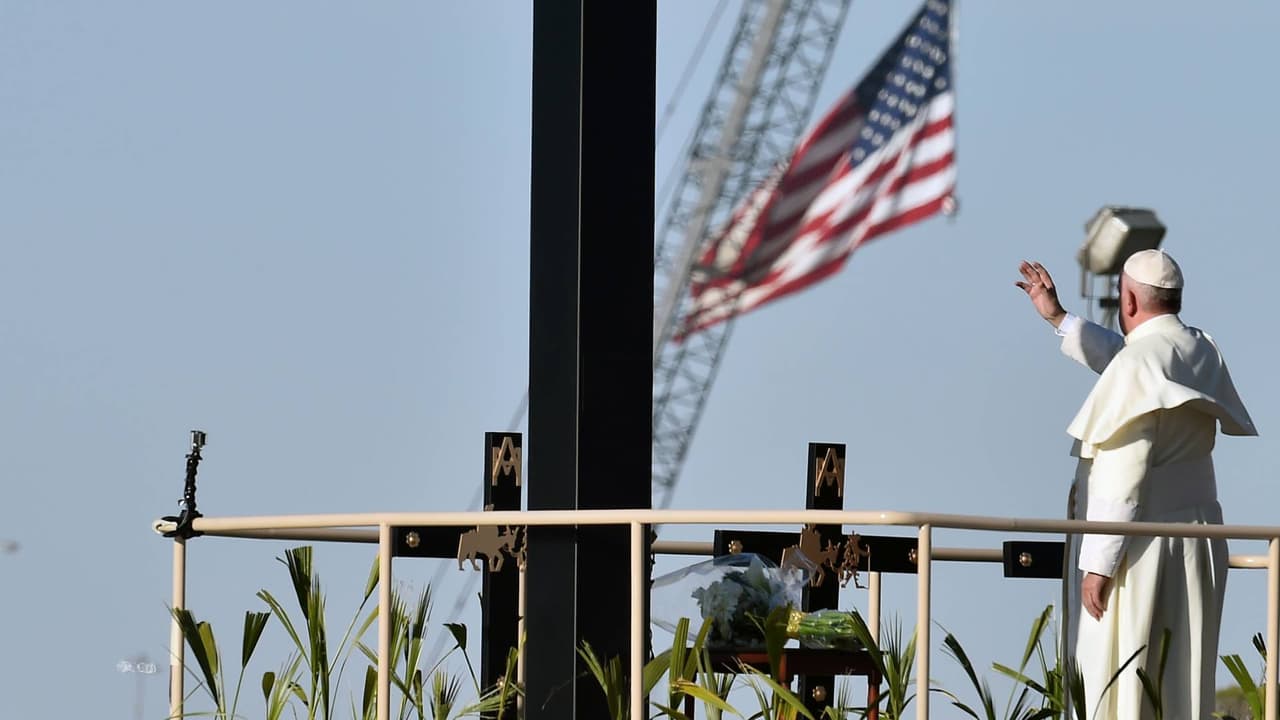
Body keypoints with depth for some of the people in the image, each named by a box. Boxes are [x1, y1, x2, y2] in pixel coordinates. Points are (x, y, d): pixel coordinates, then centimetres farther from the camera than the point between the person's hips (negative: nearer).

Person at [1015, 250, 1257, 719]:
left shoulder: (1138, 364, -17)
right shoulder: (1201, 353, 6)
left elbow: (1124, 477, -21)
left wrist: (1098, 562, -18)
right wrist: (1057, 318, 29)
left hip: (1139, 546, -8)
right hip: (1195, 543, 8)